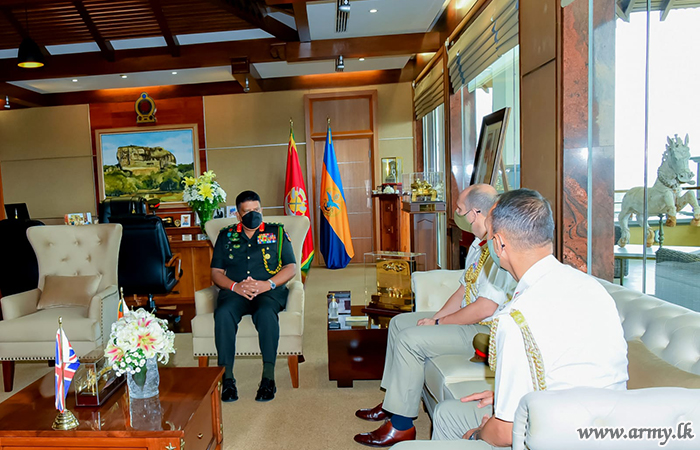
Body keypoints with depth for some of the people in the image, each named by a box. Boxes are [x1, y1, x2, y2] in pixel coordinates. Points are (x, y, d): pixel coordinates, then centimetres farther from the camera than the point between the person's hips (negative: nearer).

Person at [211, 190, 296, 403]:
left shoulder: (277, 232, 15)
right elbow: (216, 272, 12)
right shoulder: (226, 236, 19)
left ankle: (268, 377, -28)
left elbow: (291, 267, 6)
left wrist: (268, 284, -12)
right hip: (235, 291, 2)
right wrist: (235, 286, -9)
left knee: (266, 313, -36)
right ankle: (227, 378, -24)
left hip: (270, 290, -1)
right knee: (223, 314, -32)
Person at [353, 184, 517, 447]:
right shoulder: (480, 244, 9)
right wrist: (436, 317, 1)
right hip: (468, 319, 11)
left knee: (410, 339, -21)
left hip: (487, 331, -11)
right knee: (399, 322, 10)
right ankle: (392, 402, 19)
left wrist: (438, 323, -16)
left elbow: (485, 308, -28)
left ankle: (401, 425, -7)